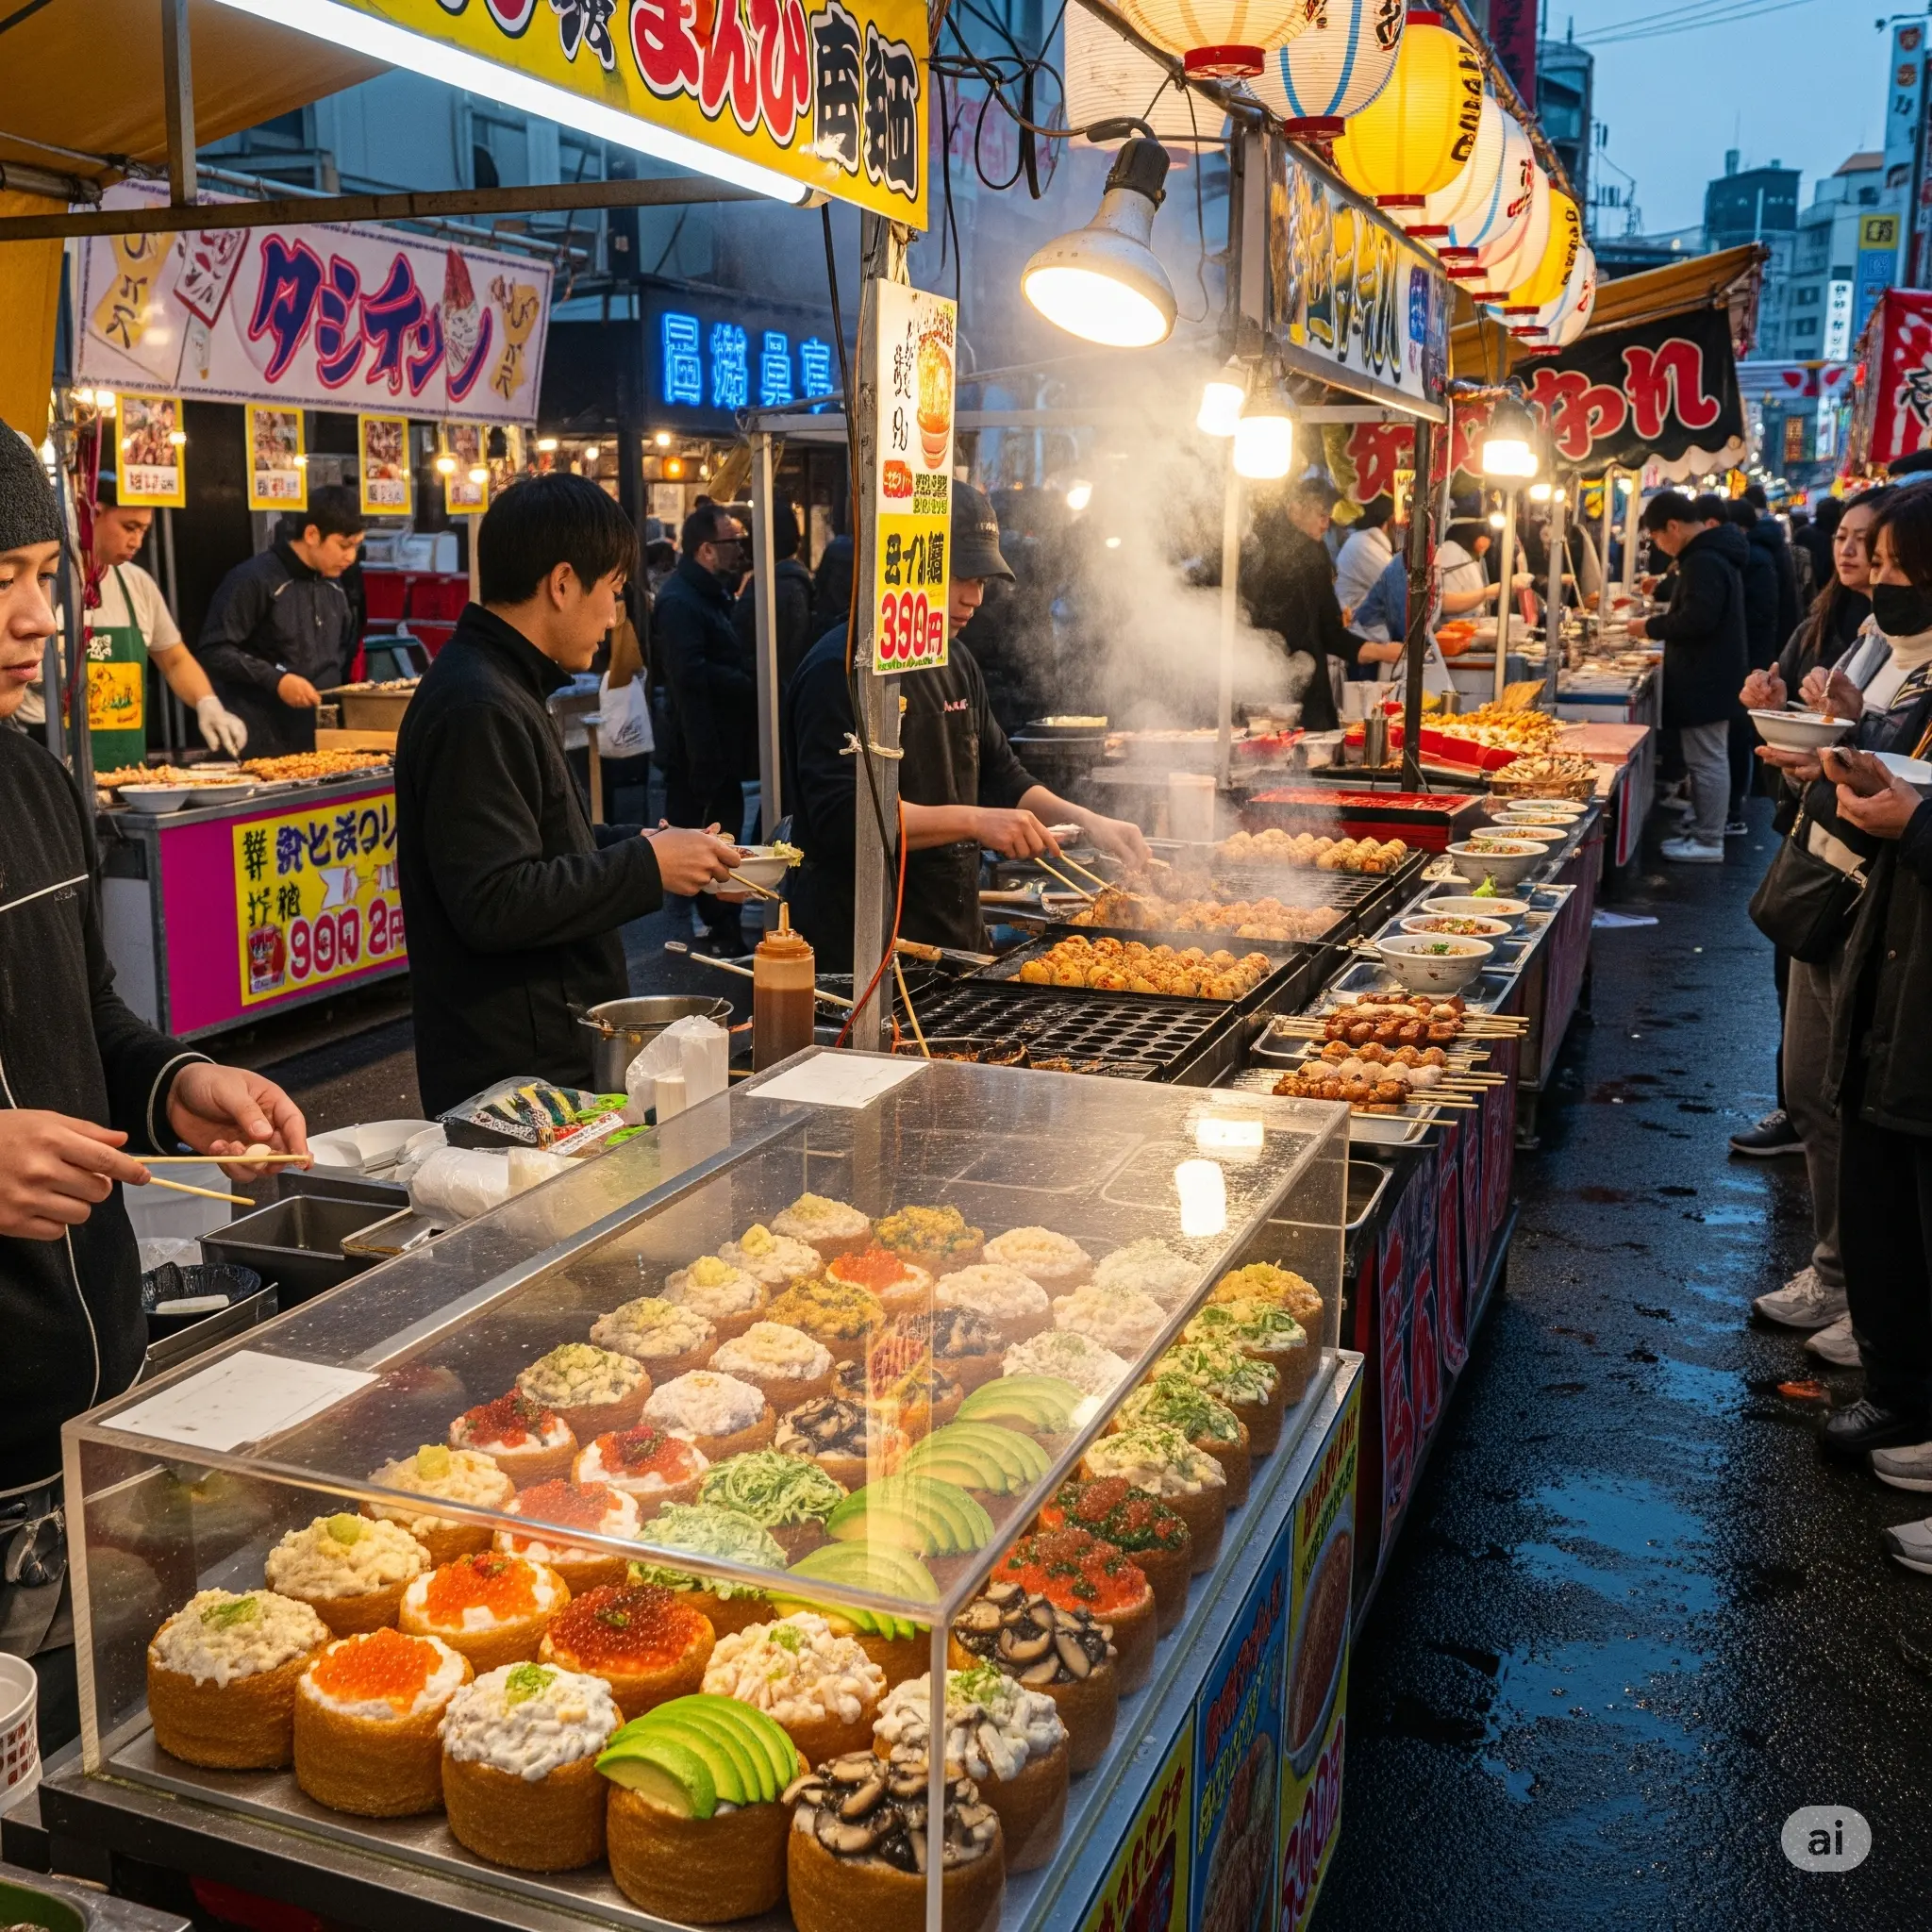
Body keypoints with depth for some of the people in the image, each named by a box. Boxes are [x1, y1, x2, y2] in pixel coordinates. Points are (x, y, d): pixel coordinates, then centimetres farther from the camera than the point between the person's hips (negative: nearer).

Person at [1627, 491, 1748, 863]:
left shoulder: (1704, 562, -20)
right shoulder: (1713, 553, 14)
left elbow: (1696, 620, -27)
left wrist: (1650, 627, -14)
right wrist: (1660, 624, 14)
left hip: (1704, 679, -11)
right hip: (1710, 675, 11)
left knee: (1706, 759, -5)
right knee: (1709, 757, 17)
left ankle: (1708, 842, -1)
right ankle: (1704, 827, 26)